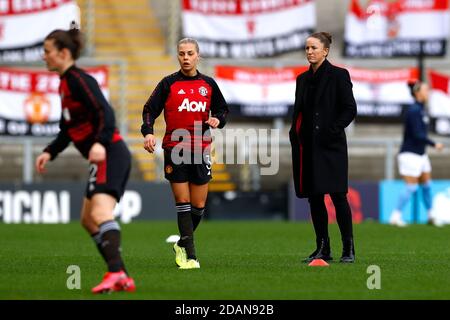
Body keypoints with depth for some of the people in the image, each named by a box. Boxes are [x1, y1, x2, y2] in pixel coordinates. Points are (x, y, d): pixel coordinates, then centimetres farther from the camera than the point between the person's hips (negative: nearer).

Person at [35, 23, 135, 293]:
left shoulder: (78, 79, -11)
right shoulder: (65, 83, 19)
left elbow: (105, 113, -23)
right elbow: (68, 129, 27)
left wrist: (100, 143, -38)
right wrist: (49, 153, 16)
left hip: (110, 155, -11)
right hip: (103, 160, 11)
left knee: (100, 212, -27)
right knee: (88, 219, 15)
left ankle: (115, 273, -42)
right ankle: (123, 279, 13)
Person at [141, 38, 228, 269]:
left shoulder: (208, 84, 8)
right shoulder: (168, 83, 1)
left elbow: (222, 109, 18)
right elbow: (150, 109, -1)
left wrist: (218, 120, -5)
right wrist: (148, 132, -17)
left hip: (201, 150, 3)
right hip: (175, 150, -3)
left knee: (198, 206, 5)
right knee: (183, 204, -5)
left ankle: (181, 245, 29)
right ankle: (190, 257, -3)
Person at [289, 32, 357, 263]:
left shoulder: (338, 75, -4)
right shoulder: (303, 79, 14)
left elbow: (350, 109, -6)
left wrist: (332, 130, -14)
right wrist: (295, 134, 6)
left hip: (330, 145, -6)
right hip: (307, 146, 6)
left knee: (337, 195, -7)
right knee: (314, 197, 5)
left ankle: (348, 249, -3)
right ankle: (322, 248, 11)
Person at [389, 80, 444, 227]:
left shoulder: (420, 109, 11)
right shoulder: (413, 110, -19)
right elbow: (417, 135, -23)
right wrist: (434, 144, -17)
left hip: (420, 154, 10)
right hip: (410, 154, -10)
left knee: (427, 185, 13)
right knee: (411, 186, -10)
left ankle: (431, 216, 22)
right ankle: (395, 216, -8)